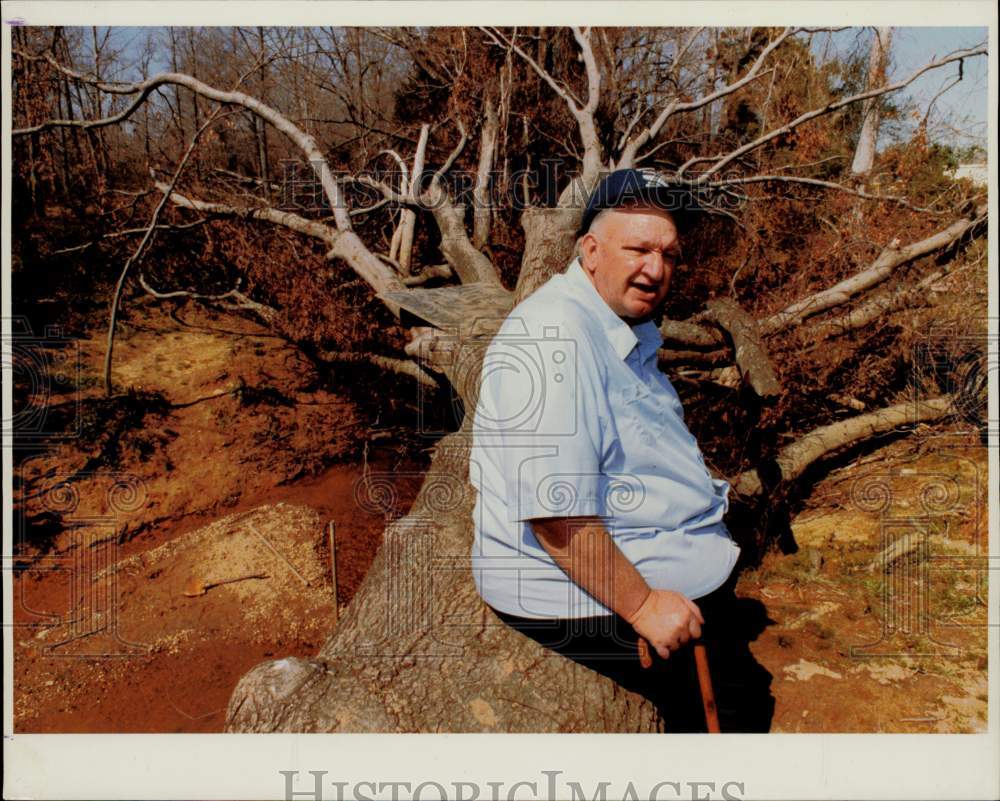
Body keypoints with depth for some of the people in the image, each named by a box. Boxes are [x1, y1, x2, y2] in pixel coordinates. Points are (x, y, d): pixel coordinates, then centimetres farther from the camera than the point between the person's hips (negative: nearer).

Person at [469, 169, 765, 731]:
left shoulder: (630, 331, 12)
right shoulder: (553, 341, -22)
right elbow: (555, 515, -27)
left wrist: (702, 490, 15)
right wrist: (642, 605, -21)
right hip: (581, 601, -10)